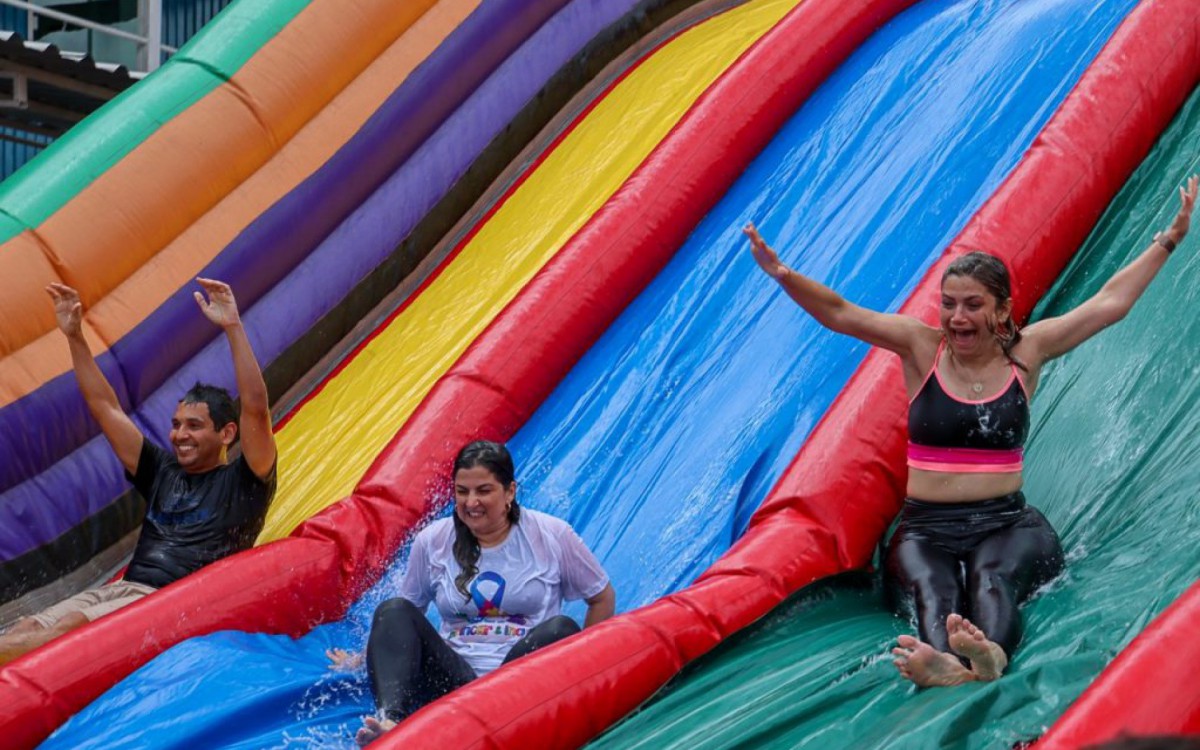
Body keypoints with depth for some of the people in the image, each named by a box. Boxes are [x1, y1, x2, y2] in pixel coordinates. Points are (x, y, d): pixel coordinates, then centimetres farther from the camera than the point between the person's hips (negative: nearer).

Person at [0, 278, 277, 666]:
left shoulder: (243, 482, 4)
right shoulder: (163, 471, 22)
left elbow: (256, 409, -12)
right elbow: (105, 407, 24)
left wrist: (234, 328, -18)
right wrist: (75, 338, 19)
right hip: (122, 588, 7)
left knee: (75, 625, -32)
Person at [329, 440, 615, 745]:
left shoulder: (551, 536, 4)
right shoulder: (432, 542, 8)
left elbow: (603, 598, 11)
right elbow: (406, 610, 20)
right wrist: (364, 657, 13)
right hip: (453, 678, 2)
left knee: (561, 629, -33)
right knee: (393, 611, -19)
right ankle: (389, 719, -48)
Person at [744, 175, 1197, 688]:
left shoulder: (1025, 352, 7)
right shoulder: (922, 348, 4)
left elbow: (1110, 302, 10)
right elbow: (839, 314, -5)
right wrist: (783, 274, -21)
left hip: (1006, 523, 0)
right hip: (925, 525, 0)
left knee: (991, 582, -34)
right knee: (932, 592, -34)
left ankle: (990, 654, -66)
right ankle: (942, 662, -65)